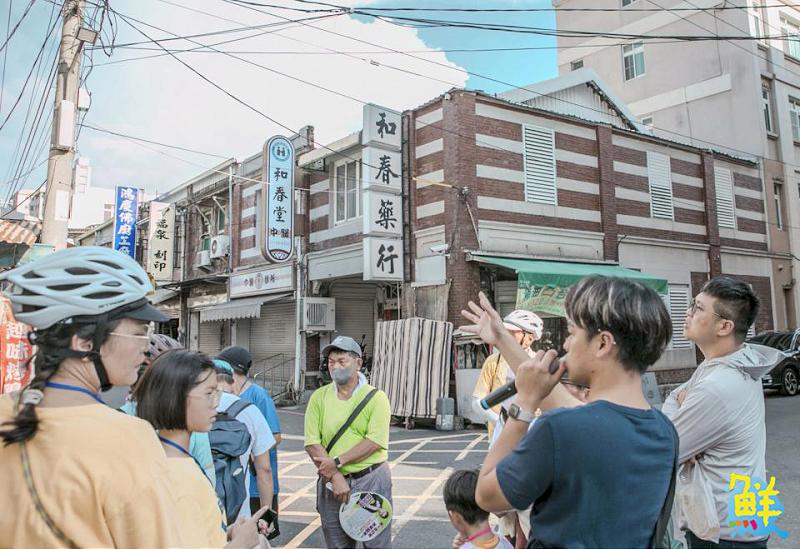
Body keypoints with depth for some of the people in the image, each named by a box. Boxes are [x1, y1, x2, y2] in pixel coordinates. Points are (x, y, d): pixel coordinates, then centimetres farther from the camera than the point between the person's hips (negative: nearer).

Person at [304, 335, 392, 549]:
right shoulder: (319, 397, 0)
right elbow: (312, 443, -6)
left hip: (371, 481, -2)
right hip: (331, 483, 3)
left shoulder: (376, 397, -6)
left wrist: (337, 462, -18)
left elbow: (375, 441, -15)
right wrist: (335, 477, -14)